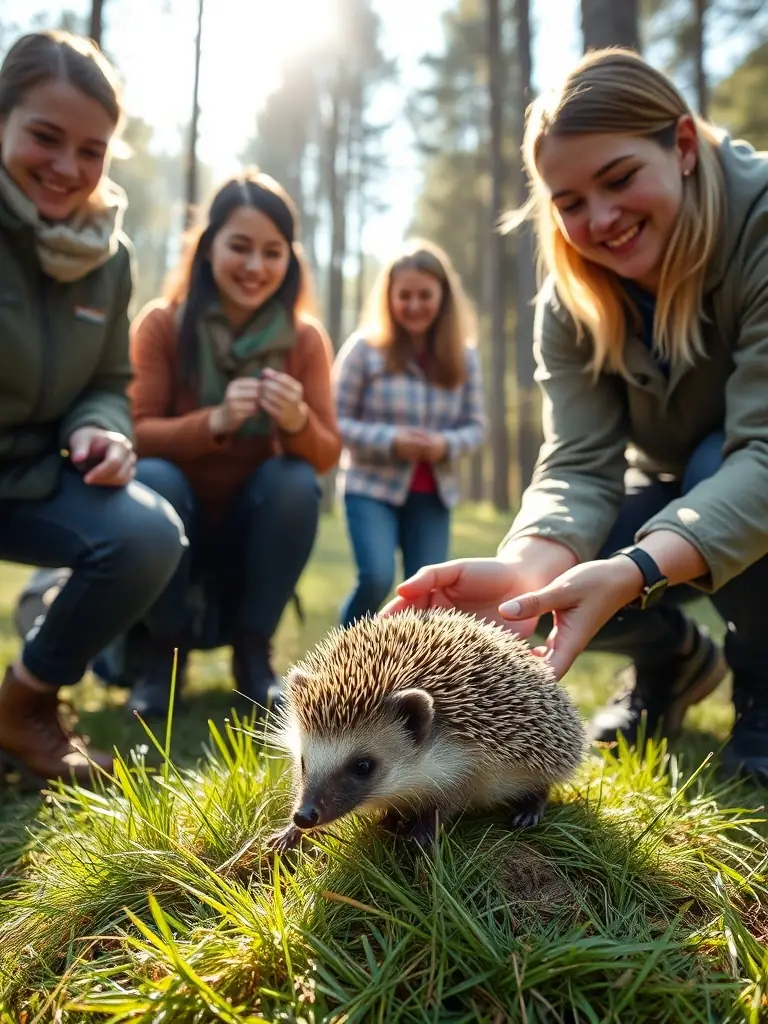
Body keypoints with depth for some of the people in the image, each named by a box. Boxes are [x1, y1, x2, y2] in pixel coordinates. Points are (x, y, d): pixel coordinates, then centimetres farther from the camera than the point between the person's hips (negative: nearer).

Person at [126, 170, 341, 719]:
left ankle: (253, 652, -10)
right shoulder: (162, 324, -10)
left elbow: (327, 455, -11)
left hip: (253, 529, 1)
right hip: (175, 525, -1)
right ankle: (166, 649, -9)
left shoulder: (304, 339, -6)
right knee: (152, 478, -31)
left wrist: (297, 421, -35)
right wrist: (214, 421, -35)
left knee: (296, 481, -27)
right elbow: (135, 434, -16)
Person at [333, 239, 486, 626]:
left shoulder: (463, 355, 3)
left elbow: (476, 425, 6)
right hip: (372, 486, -3)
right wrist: (390, 440, -20)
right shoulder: (364, 348, -7)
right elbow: (336, 421, -7)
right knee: (376, 578, -18)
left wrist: (447, 444, -16)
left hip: (433, 493, 4)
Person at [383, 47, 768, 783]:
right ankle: (675, 660, 14)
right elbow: (579, 467, -23)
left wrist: (634, 571, -52)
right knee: (554, 586, -19)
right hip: (677, 488, 4)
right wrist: (527, 564, -45)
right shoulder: (570, 302, -13)